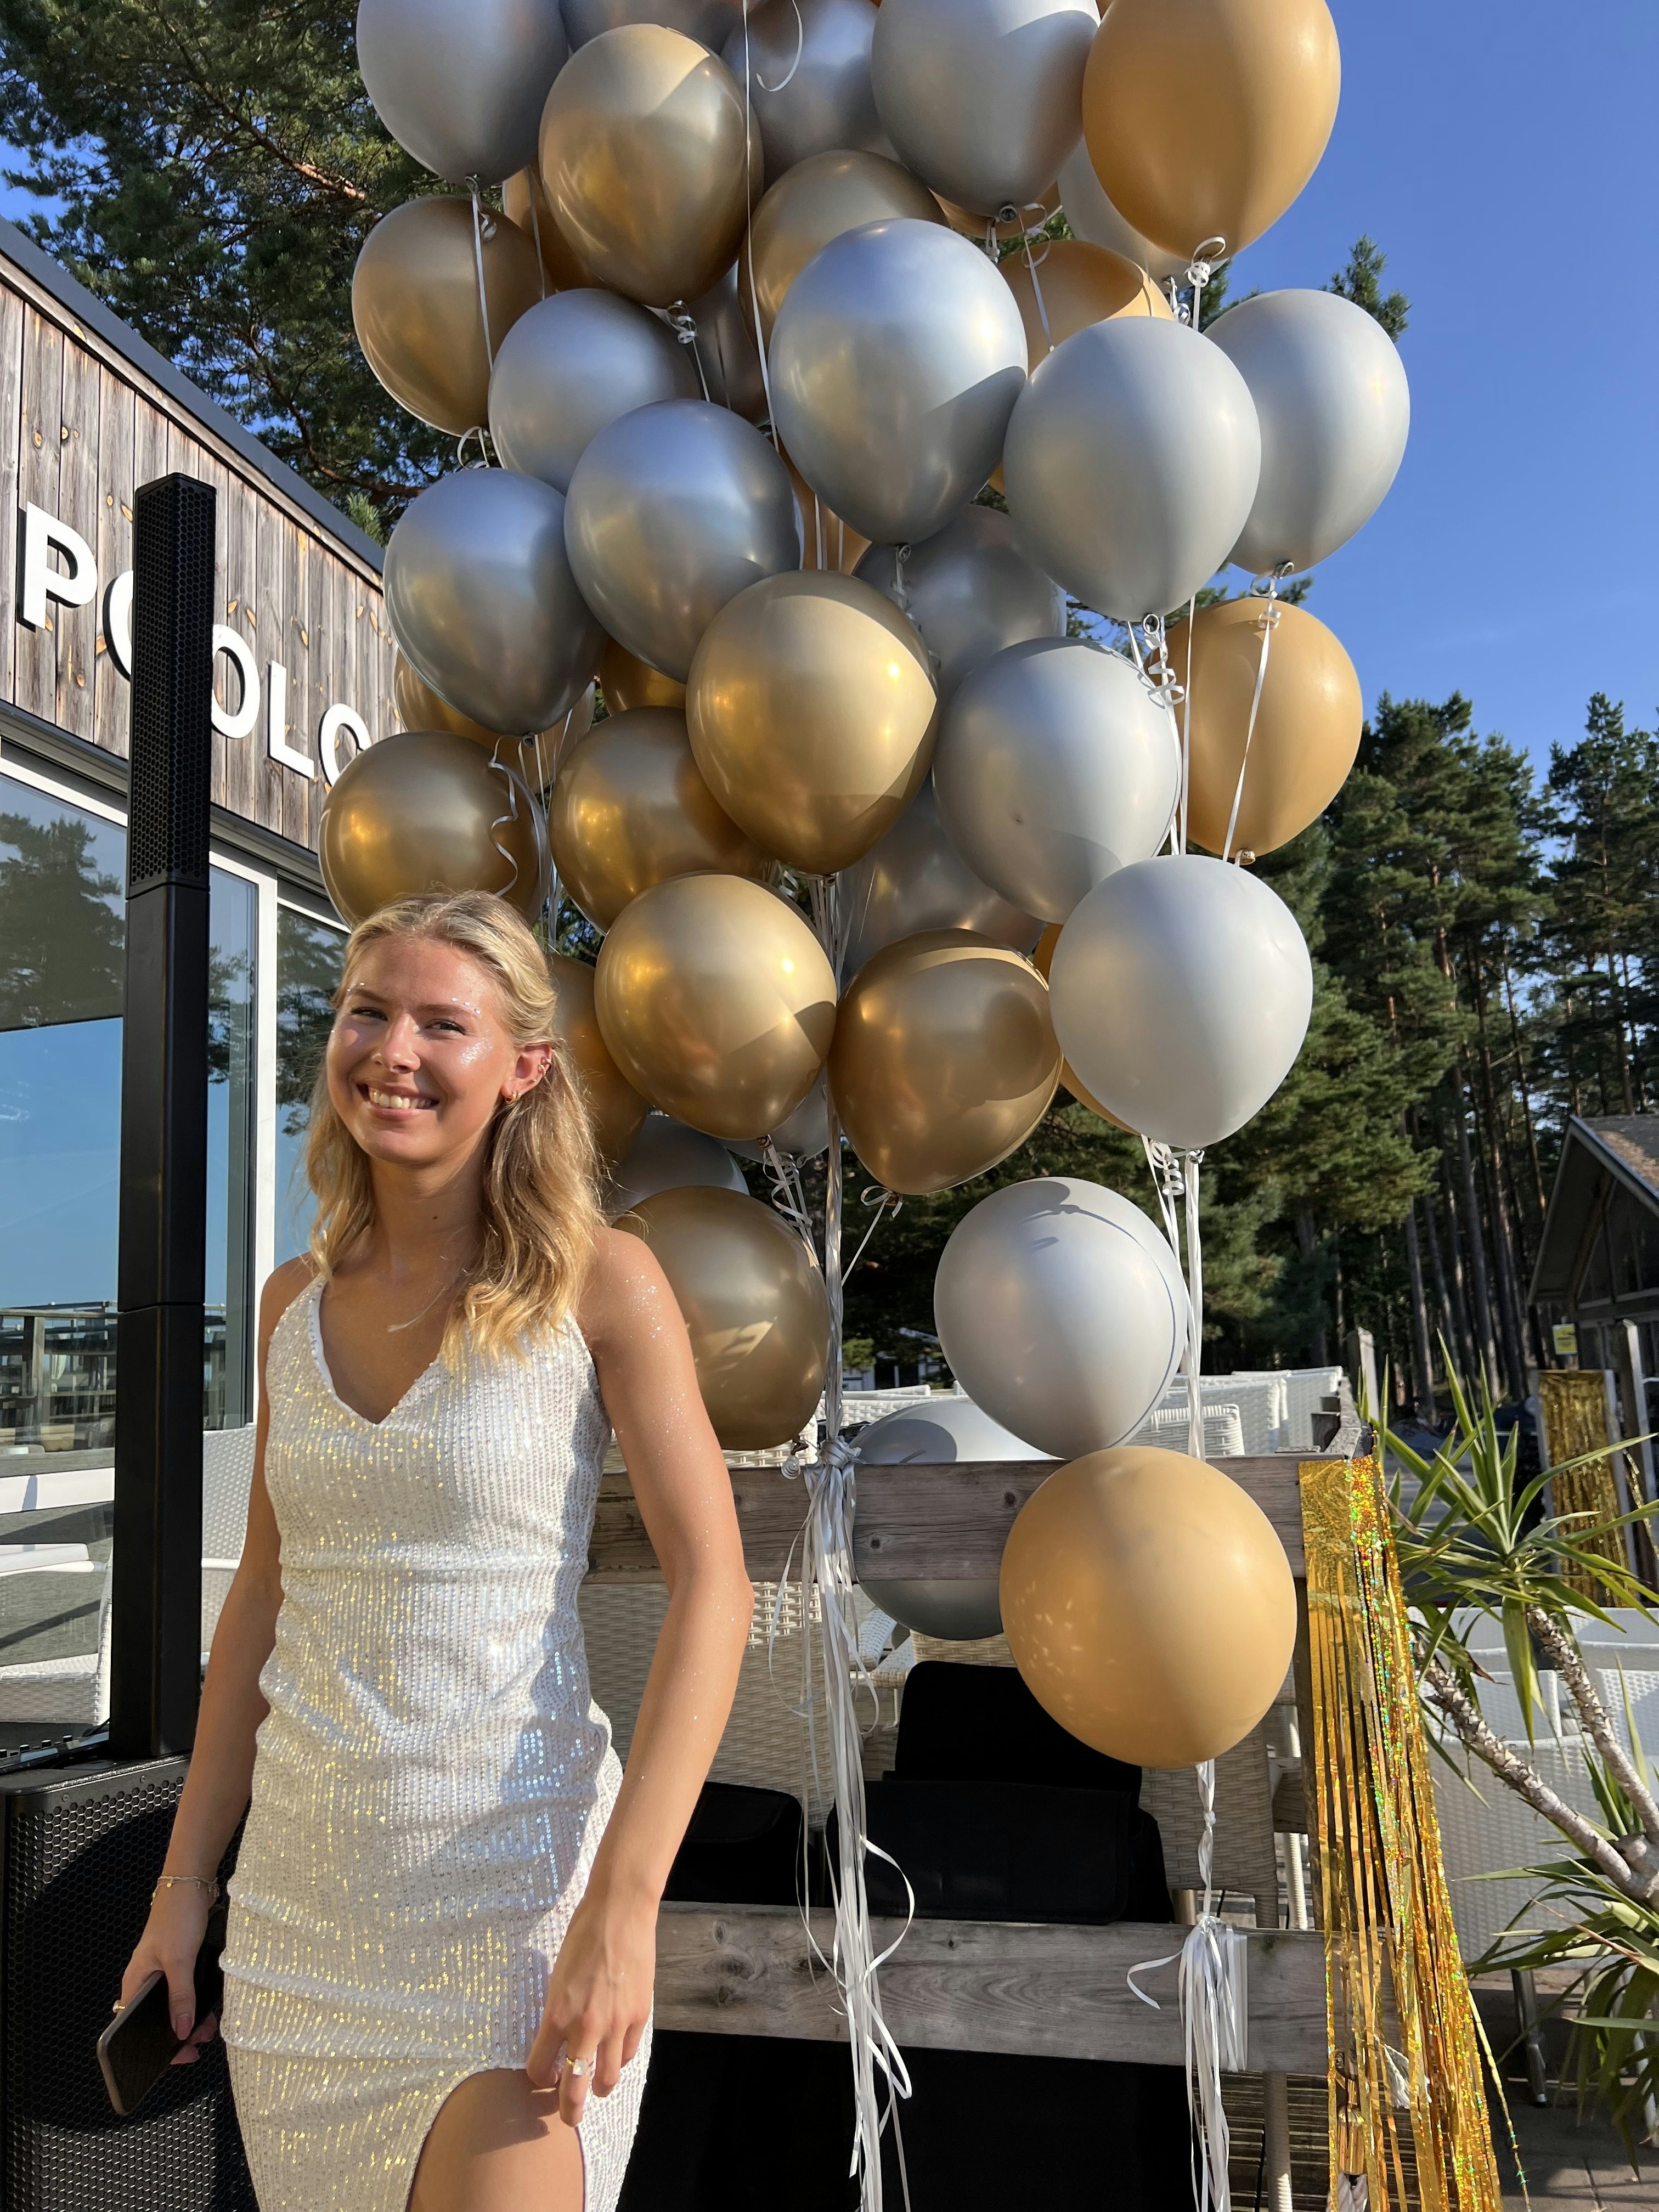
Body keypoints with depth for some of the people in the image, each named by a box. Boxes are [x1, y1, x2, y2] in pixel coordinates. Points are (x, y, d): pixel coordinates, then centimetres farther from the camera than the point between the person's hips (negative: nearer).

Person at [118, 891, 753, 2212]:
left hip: (513, 1872, -5)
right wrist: (186, 1881, 11)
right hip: (300, 1882, 5)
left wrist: (623, 1906, -21)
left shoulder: (598, 1284, -11)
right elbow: (265, 1595, 11)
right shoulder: (297, 1301, 5)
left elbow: (713, 1587, -15)